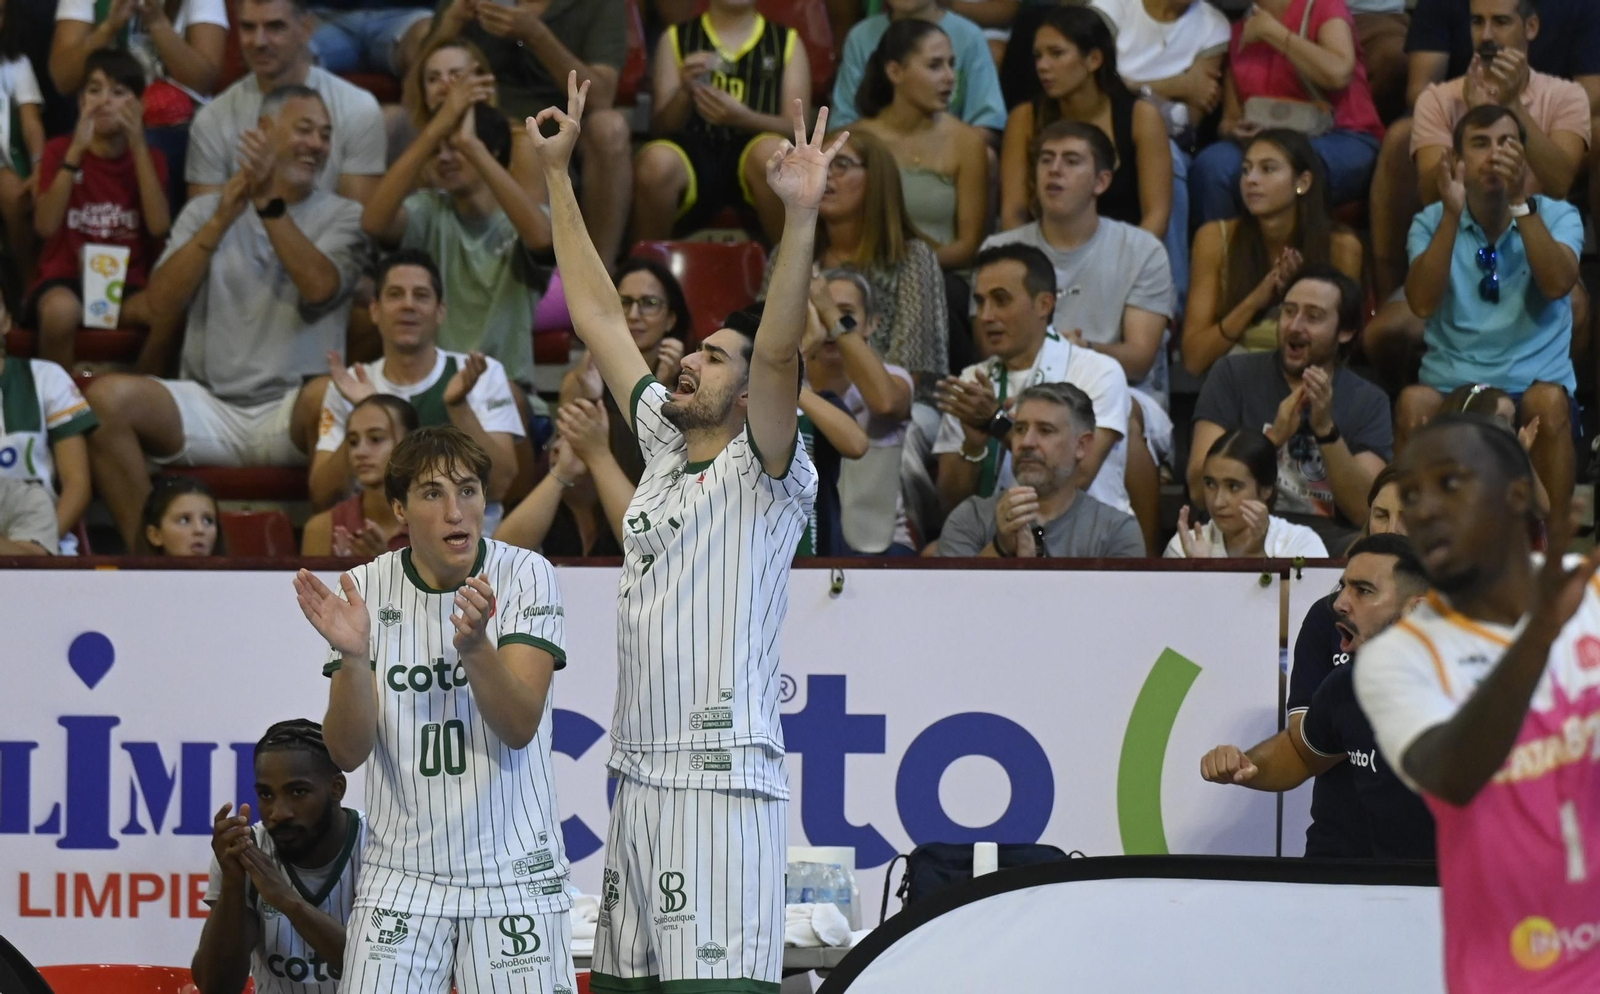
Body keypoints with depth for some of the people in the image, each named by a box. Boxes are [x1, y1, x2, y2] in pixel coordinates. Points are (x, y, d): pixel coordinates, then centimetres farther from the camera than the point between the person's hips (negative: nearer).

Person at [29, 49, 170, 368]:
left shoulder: (150, 158, 7)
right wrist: (76, 150, -21)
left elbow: (160, 228, -11)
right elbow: (45, 226, -14)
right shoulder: (59, 150, 2)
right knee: (61, 310, -38)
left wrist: (138, 148, -16)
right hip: (66, 279, -2)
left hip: (127, 284, 2)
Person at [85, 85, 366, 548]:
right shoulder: (206, 210, 16)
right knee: (106, 397, -25)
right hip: (209, 404, 2)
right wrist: (220, 222, -10)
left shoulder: (342, 216, 12)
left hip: (291, 410, -2)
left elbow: (320, 287, -10)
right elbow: (161, 300, 0)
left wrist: (270, 206, -17)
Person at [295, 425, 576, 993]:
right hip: (401, 876, 1)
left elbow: (519, 725, -14)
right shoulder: (366, 590, -1)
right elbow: (347, 753, -5)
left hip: (514, 875, -1)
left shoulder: (524, 575, -5)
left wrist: (474, 645, -32)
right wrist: (353, 657, -23)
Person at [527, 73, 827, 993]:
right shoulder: (665, 448, 16)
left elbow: (780, 353, -21)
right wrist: (558, 174, 22)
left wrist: (801, 217, -33)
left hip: (720, 785, -8)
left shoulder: (762, 473, -4)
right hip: (639, 780, 8)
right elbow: (600, 316, 20)